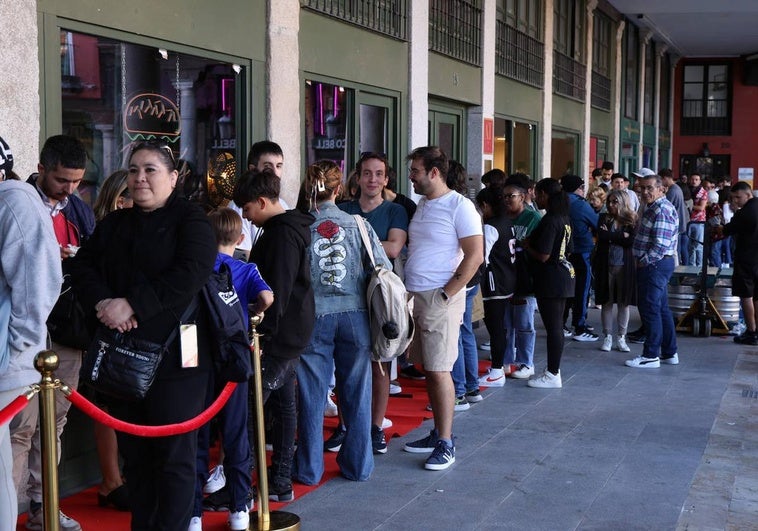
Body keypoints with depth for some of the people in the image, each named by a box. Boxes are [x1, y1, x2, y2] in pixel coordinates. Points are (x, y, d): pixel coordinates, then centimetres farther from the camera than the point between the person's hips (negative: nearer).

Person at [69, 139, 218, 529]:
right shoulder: (113, 224, 16)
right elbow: (82, 265, 6)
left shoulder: (190, 220, -2)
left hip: (173, 355, -5)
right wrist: (101, 301, -15)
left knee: (174, 455, 1)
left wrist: (132, 304, -22)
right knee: (134, 454, 13)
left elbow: (192, 273, -17)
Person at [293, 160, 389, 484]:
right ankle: (358, 465, 20)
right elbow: (384, 269, 0)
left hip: (313, 317, -1)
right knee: (356, 393, 11)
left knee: (312, 394, 8)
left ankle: (309, 468, 17)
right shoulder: (358, 224, 0)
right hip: (355, 315, 1)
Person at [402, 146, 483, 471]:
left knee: (439, 370, -6)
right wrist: (408, 292, 9)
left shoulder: (458, 206, -9)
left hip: (440, 299, -8)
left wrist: (445, 295, -15)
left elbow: (475, 255, -14)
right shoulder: (421, 205, 15)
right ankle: (438, 433, 21)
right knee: (429, 369, 11)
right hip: (415, 297, 8)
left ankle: (446, 444, 2)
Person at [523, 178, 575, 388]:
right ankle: (553, 368, 24)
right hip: (565, 275, 10)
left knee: (553, 327, -4)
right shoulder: (564, 218, 11)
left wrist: (526, 245, -5)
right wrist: (532, 242, 17)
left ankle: (553, 375, 1)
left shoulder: (550, 221, -19)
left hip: (550, 279, -10)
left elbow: (543, 256, -23)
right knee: (556, 326, 15)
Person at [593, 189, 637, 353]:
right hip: (606, 265, 1)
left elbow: (632, 241, -12)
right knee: (607, 302, 5)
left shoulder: (632, 221, 2)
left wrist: (610, 235, -8)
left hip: (625, 266, -1)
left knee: (624, 303, 5)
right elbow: (601, 236, -10)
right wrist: (621, 236, -10)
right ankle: (607, 337, 13)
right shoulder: (603, 218, 6)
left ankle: (621, 338, 14)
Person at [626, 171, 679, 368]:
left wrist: (644, 262, -16)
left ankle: (651, 356, -1)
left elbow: (661, 245, -24)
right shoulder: (653, 208, 16)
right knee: (661, 309, 14)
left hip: (654, 264, -11)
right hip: (657, 265, 11)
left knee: (650, 309, -6)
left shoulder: (662, 210, -18)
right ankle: (669, 353, 22)